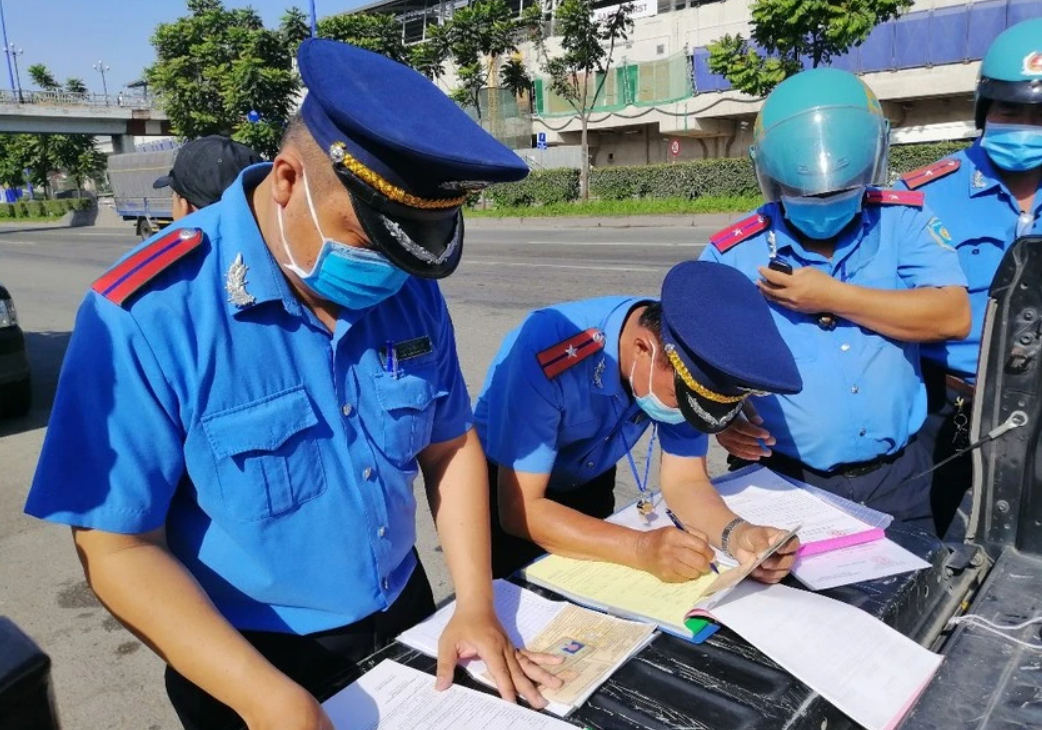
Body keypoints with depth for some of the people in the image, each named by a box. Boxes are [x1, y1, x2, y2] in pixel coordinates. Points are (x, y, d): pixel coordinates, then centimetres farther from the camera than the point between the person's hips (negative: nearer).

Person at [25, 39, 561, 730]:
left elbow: (450, 445, -1)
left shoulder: (410, 287, -10)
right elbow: (120, 549, -21)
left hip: (405, 620, 5)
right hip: (248, 657, -4)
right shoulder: (149, 312, -24)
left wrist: (476, 606, -9)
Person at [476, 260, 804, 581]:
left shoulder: (686, 358, -23)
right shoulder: (547, 354, -39)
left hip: (588, 482, 4)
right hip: (507, 491, -4)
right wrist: (641, 549, -46)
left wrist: (737, 534, -38)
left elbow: (685, 480, -19)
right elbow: (520, 509, -36)